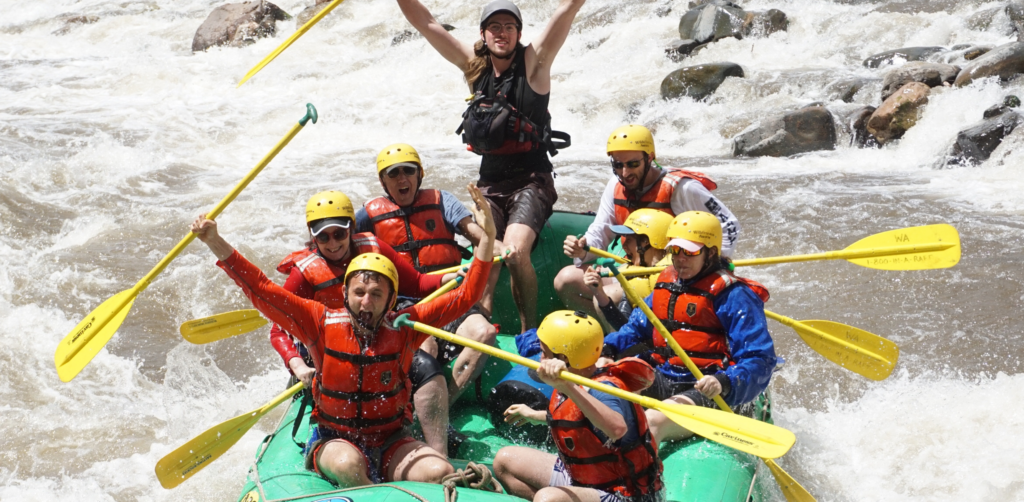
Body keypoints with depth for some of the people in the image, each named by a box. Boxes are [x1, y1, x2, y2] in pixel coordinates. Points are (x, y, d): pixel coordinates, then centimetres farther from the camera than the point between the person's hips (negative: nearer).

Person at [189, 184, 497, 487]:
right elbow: (261, 290, -9)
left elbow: (466, 295, -7)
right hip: (334, 440, -1)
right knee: (348, 464, -37)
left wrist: (487, 236, -17)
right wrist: (215, 242, -18)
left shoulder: (402, 328, -5)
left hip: (391, 444, 1)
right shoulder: (322, 323, -7)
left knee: (441, 474, -26)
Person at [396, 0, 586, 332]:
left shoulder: (533, 62, -2)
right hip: (491, 182, 4)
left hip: (532, 180, -4)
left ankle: (530, 333, -12)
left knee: (515, 252, -25)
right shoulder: (474, 66, 7)